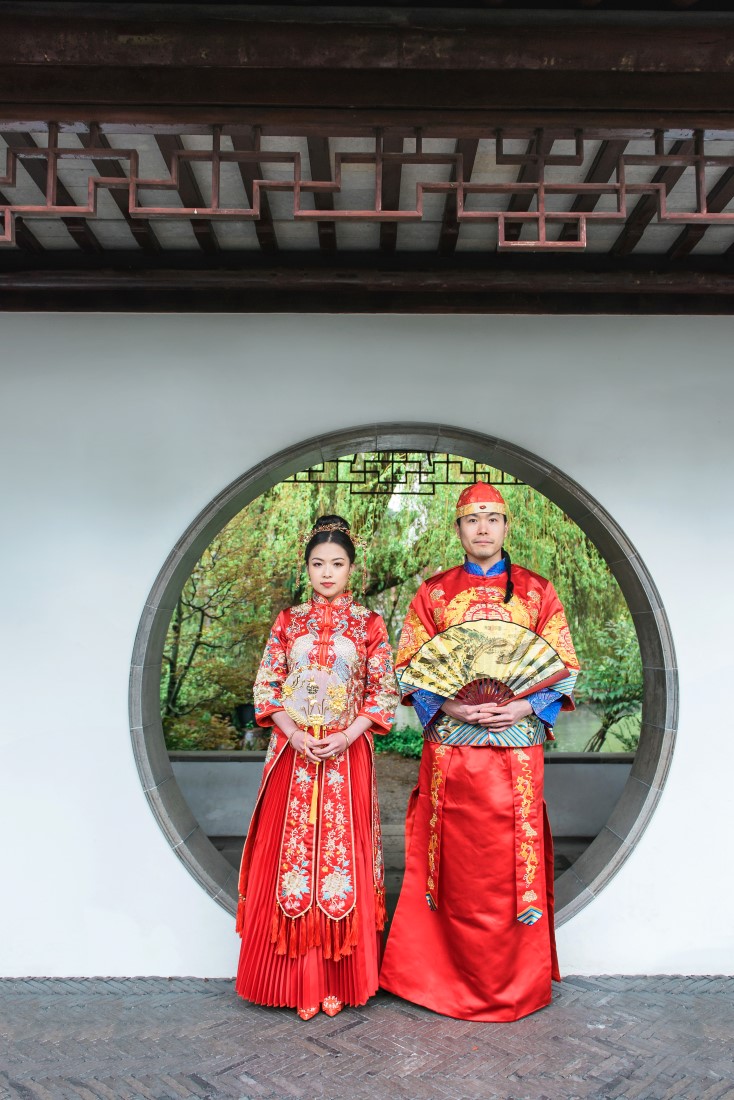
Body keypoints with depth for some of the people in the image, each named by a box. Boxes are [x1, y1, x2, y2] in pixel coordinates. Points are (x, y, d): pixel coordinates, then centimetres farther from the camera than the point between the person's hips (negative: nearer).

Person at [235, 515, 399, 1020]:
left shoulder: (368, 624, 3)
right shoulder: (288, 621, 7)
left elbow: (385, 691, 1)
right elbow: (266, 685, 5)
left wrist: (347, 736, -12)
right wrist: (295, 732, -10)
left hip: (347, 754, -1)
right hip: (293, 751, 1)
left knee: (344, 856, 1)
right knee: (290, 856, 2)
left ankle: (338, 981, 15)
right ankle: (300, 980, 15)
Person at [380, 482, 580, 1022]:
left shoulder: (538, 591, 8)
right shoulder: (433, 593, 8)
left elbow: (564, 666, 5)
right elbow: (408, 667, 5)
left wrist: (526, 706, -11)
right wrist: (449, 705, -11)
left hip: (517, 744, 0)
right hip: (450, 747, 0)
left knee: (512, 860, 4)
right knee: (455, 862, 4)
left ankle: (514, 983, 21)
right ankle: (453, 975, 21)